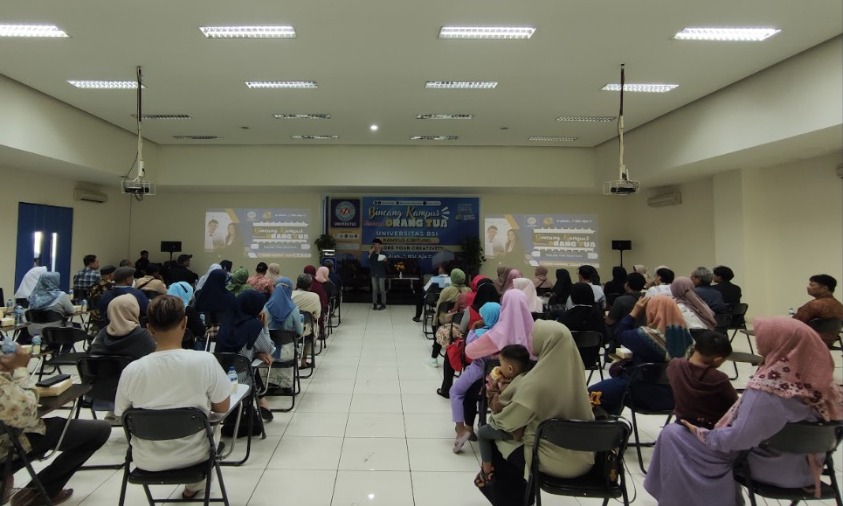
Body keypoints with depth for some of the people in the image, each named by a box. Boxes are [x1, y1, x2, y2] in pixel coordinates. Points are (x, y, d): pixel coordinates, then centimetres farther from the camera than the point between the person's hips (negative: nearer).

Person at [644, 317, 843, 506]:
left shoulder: (767, 387, -31)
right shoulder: (819, 379, -9)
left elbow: (738, 438, -27)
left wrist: (699, 432, -8)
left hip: (771, 468, -7)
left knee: (672, 434, -2)